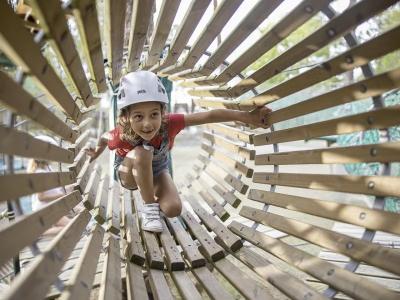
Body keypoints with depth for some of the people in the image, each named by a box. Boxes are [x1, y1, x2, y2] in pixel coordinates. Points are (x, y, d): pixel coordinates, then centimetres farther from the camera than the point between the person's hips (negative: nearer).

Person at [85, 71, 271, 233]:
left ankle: (154, 195, 14)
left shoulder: (168, 124, -35)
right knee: (142, 152, -38)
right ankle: (149, 206, -19)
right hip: (129, 175, -2)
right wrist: (97, 152, 11)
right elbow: (104, 138, -11)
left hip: (156, 172, 2)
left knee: (174, 210, -21)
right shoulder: (121, 136, -37)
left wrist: (246, 117, -41)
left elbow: (209, 116, -38)